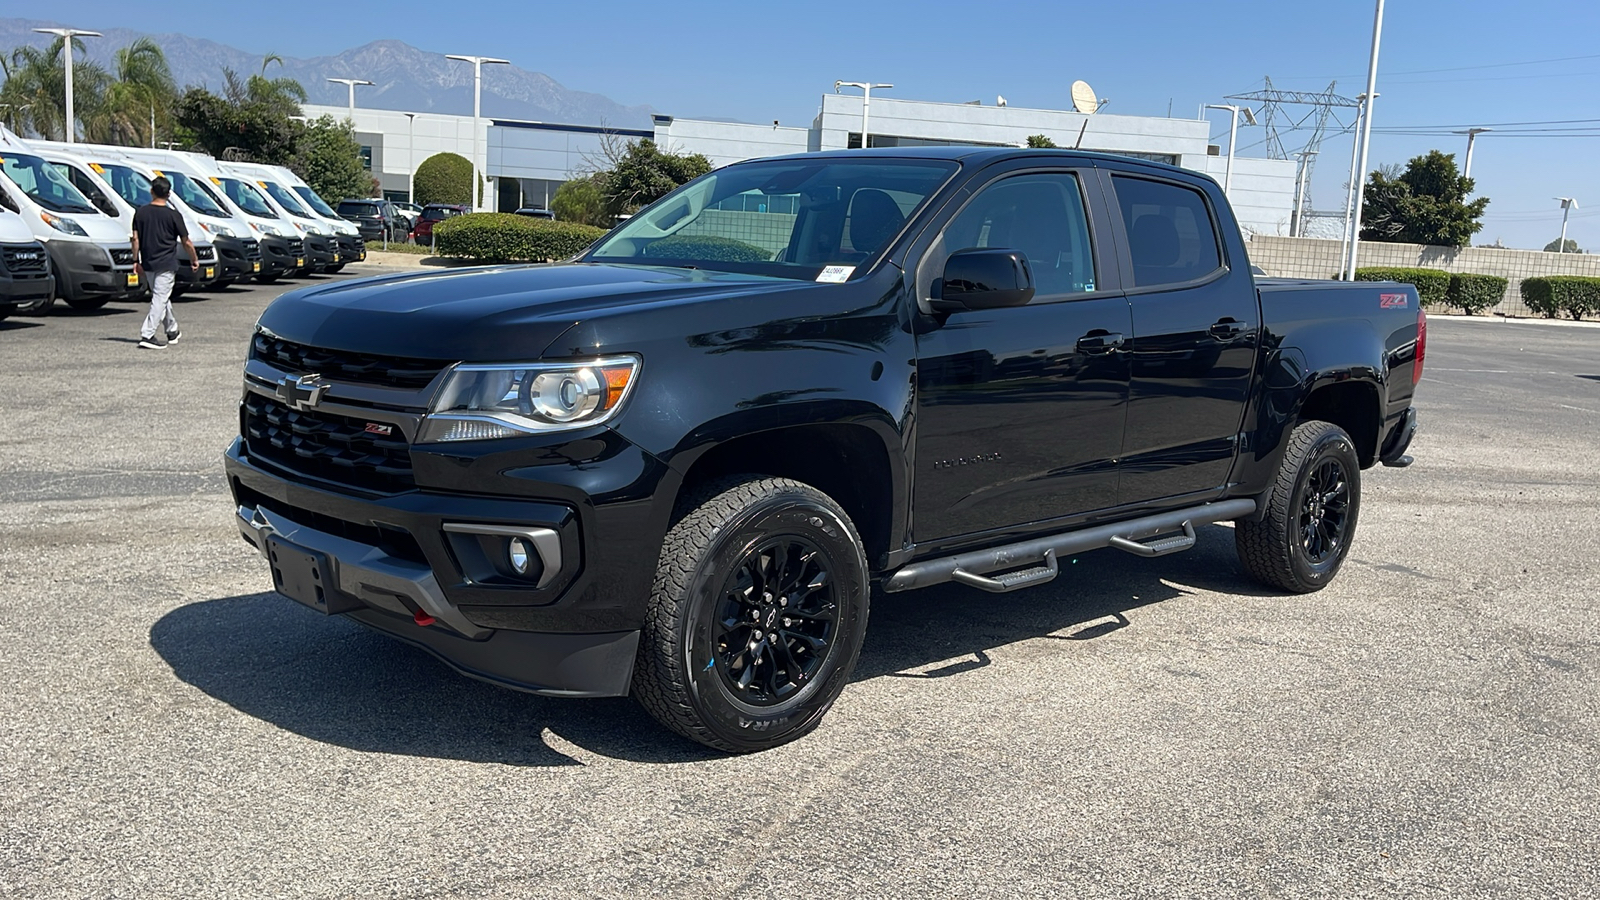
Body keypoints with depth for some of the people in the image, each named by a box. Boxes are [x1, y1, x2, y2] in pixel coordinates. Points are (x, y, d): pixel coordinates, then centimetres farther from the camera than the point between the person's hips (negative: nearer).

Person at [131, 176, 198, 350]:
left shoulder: (140, 212, 1)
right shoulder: (173, 215, -9)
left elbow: (136, 239, 1)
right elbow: (186, 242, -4)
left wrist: (136, 261, 10)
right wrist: (194, 259, 11)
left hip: (148, 263, 5)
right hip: (166, 264, -5)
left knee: (161, 298, 19)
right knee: (160, 299, -5)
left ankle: (172, 331, 32)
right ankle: (147, 336, -13)